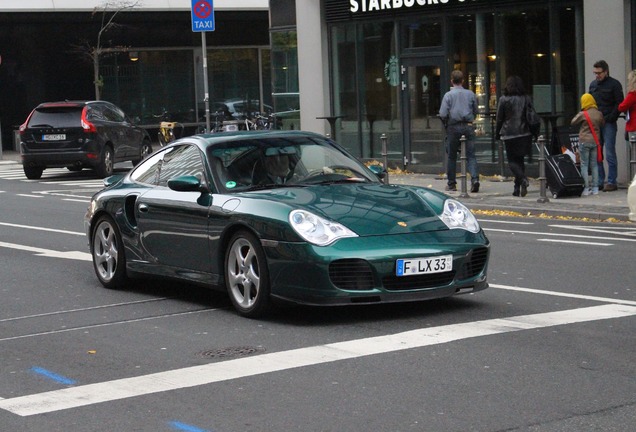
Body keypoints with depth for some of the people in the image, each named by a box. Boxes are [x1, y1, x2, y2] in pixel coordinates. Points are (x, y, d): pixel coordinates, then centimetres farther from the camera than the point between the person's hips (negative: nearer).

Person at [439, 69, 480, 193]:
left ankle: (451, 183, 14)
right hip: (468, 126, 2)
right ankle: (475, 179, -19)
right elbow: (475, 111, 11)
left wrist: (446, 125, 9)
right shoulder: (470, 94, 5)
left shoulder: (448, 95, -4)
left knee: (452, 156, 9)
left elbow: (443, 114, -8)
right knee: (471, 155, 0)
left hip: (453, 127, -1)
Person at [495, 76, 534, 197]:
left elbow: (499, 118, -2)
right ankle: (517, 188, 11)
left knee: (512, 161, 2)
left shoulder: (504, 100, -5)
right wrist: (533, 134, 13)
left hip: (509, 134, -4)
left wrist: (497, 134, 7)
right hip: (524, 134, 4)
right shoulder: (526, 99, 4)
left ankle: (523, 179, -24)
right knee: (520, 159, 12)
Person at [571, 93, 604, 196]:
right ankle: (595, 188, 10)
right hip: (595, 141, 5)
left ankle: (586, 188, -4)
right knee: (594, 165, 10)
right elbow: (603, 124, 14)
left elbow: (573, 122, 0)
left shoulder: (582, 114, -11)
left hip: (584, 141, -5)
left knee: (584, 165, 1)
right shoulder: (599, 114, 2)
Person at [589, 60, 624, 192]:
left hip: (608, 124, -6)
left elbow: (619, 104, -7)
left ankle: (612, 182, -2)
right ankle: (599, 181, 10)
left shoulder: (614, 84, -3)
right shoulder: (593, 84, 16)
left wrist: (609, 118, -14)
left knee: (610, 154, -5)